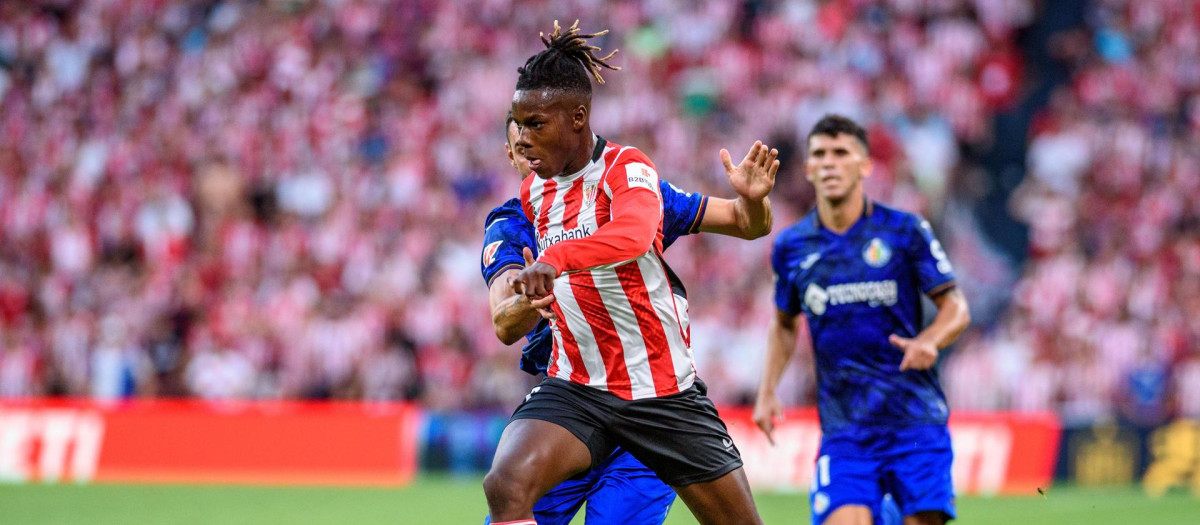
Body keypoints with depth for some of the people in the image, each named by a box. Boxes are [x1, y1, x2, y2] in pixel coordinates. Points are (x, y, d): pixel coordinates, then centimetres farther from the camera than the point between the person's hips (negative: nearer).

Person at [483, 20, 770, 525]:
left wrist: (553, 261, -52)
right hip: (574, 386, 4)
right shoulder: (534, 191, 7)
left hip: (663, 391, -4)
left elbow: (633, 234, -39)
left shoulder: (627, 168, -12)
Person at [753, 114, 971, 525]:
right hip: (844, 427, 1)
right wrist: (768, 391, 10)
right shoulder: (791, 247, 6)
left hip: (915, 418, -1)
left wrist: (930, 340, -18)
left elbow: (956, 308, 4)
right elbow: (785, 324, 23)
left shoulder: (904, 232, -1)